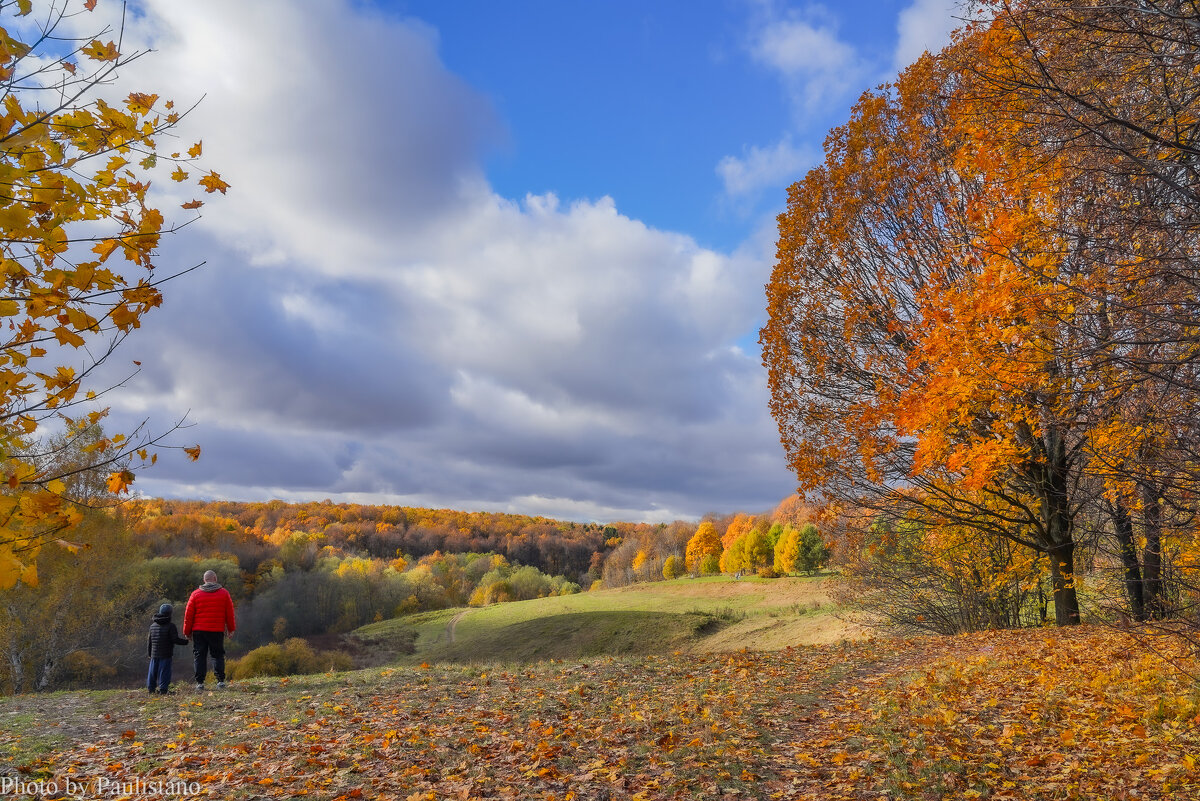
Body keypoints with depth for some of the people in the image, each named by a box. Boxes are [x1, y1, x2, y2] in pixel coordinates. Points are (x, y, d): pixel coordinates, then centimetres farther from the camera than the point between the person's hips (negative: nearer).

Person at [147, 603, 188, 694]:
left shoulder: (153, 626, 10)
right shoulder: (170, 626, -11)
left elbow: (149, 641, 15)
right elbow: (175, 639, -15)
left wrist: (149, 653, 22)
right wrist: (186, 641, -3)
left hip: (154, 654, 6)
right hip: (166, 655, -6)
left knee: (153, 671, 13)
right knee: (164, 671, -1)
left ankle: (151, 688, 18)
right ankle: (163, 689, -1)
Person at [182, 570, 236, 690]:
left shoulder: (196, 594, 3)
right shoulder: (224, 593, 3)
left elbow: (188, 614, 4)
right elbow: (229, 613, 7)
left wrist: (187, 631, 13)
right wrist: (231, 629, 16)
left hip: (199, 631, 0)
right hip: (217, 630, 0)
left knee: (200, 656, 5)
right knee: (218, 655, 7)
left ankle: (200, 682, 1)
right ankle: (220, 680, -2)